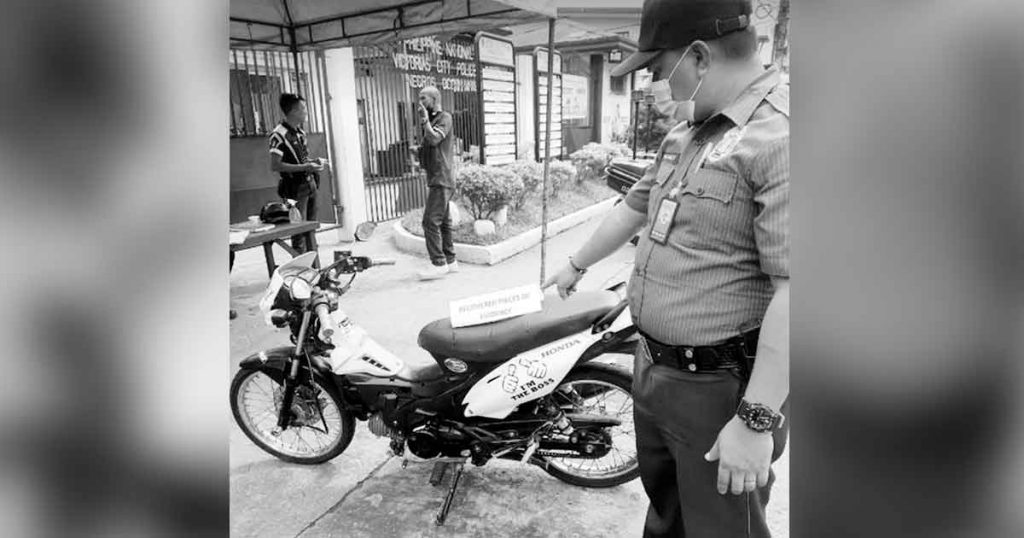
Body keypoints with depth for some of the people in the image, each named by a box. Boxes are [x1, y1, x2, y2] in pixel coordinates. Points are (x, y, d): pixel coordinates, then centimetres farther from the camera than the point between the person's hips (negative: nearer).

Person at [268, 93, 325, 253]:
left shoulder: (300, 132, 11)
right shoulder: (279, 134, -14)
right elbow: (275, 166, -18)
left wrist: (314, 161, 5)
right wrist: (304, 167, -22)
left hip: (310, 184, 8)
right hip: (296, 187, -8)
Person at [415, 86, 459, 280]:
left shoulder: (444, 118, -7)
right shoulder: (432, 120, 21)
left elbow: (434, 139, -24)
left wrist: (425, 120, -11)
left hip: (441, 180, -10)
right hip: (435, 181, 10)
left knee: (431, 221, -13)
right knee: (443, 222, 10)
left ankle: (439, 264, -9)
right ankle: (450, 261, 15)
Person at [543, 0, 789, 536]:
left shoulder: (780, 135, -21)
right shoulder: (685, 134, 9)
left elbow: (792, 289, -27)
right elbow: (635, 206, 20)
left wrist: (757, 420, -25)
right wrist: (575, 265, 28)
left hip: (722, 390, -8)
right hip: (654, 371, 8)